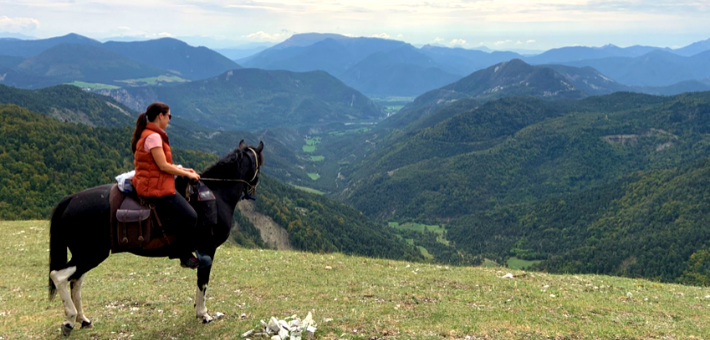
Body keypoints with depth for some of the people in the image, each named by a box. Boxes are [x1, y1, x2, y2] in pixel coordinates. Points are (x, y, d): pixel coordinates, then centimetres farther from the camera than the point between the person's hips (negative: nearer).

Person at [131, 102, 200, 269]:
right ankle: (184, 256, 0)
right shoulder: (153, 136, -17)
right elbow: (163, 166, -20)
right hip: (155, 188, -11)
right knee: (190, 216, -14)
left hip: (151, 184, 11)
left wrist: (182, 169, 15)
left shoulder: (147, 134, 16)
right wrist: (187, 174, -8)